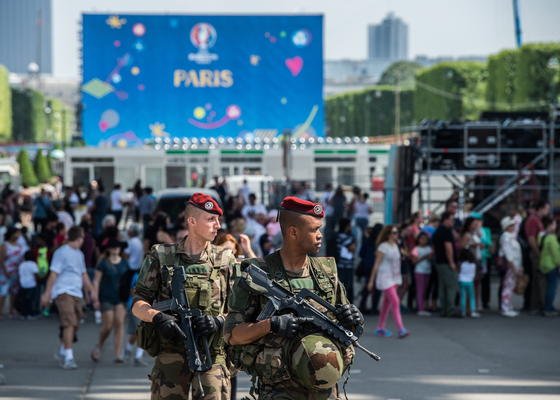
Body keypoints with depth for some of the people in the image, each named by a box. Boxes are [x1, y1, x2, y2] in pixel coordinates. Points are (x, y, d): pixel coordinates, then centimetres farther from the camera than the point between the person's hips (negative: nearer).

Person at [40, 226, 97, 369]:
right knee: (69, 323, -18)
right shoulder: (61, 252, -4)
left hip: (77, 293, 8)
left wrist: (91, 290, 24)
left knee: (74, 325, 8)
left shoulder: (79, 254, 20)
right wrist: (47, 293, -10)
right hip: (63, 292, -8)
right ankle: (68, 357, -21)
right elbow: (54, 274, -7)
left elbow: (84, 274, 28)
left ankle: (62, 352, 26)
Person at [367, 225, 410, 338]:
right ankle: (401, 329, -19)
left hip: (395, 277, 8)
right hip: (385, 278, -8)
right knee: (395, 302, -15)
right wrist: (371, 280, -9)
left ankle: (380, 328, 20)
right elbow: (377, 264, -10)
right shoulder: (383, 247, -12)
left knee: (387, 303, 12)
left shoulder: (395, 246, 10)